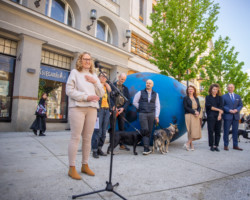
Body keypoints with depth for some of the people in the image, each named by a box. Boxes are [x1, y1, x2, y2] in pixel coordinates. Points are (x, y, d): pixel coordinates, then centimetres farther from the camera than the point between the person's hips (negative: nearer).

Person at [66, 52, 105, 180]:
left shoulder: (94, 75, 20)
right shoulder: (75, 72, 7)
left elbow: (101, 94, 14)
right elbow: (69, 90, -6)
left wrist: (95, 82, -1)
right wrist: (86, 97, -14)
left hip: (92, 109, 5)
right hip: (77, 107, -4)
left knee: (87, 138, 7)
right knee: (76, 137, -4)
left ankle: (85, 165, 18)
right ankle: (72, 168, 4)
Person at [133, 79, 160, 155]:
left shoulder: (155, 94, 12)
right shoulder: (140, 93, 6)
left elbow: (157, 106, 10)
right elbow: (134, 102, 10)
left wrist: (156, 116, 4)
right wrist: (141, 108, 7)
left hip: (151, 114, 2)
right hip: (142, 114, -2)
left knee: (149, 131, 2)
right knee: (145, 130, -12)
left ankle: (146, 148, 13)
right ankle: (147, 149, -10)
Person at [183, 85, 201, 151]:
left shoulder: (196, 98, 18)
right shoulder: (186, 98, 3)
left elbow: (199, 107, 13)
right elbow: (186, 107, -7)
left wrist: (198, 112, -8)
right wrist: (194, 112, -13)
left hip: (196, 116, 5)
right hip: (189, 115, -5)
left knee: (196, 130, 0)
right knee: (191, 130, -11)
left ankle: (189, 143, 7)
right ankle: (187, 144, -3)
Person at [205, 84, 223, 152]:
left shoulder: (220, 97, 15)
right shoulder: (208, 97, 8)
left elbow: (221, 107, 3)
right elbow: (209, 106, -4)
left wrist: (220, 114, -10)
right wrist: (218, 109, -6)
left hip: (218, 116, 3)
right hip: (211, 116, -3)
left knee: (218, 132, 2)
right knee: (211, 131, -3)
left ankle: (216, 146, 9)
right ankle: (211, 146, 4)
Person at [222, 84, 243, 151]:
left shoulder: (238, 96, 15)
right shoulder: (224, 96, 5)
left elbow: (241, 105, 11)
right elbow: (222, 106, -2)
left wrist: (236, 110, -8)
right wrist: (229, 110, -15)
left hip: (236, 116, 3)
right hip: (227, 116, -3)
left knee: (235, 131, 6)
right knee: (226, 131, -1)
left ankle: (235, 145, 15)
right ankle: (226, 145, 6)